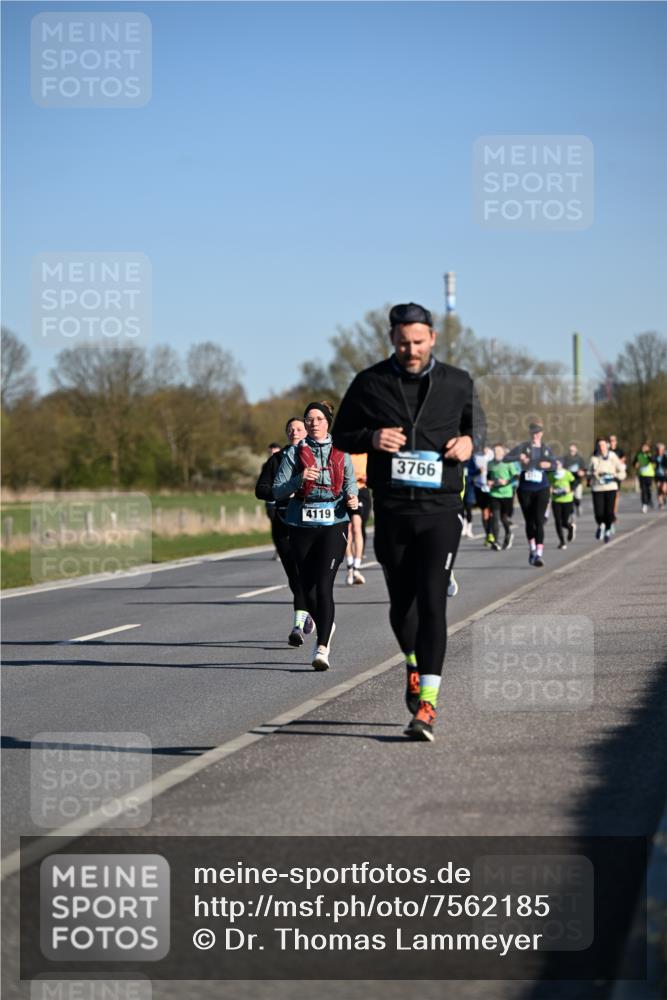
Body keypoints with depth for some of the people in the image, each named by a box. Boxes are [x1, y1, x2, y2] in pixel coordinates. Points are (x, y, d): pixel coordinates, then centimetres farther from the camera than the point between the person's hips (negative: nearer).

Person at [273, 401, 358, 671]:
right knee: (308, 587, 8)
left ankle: (322, 649, -19)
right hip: (302, 525, 1)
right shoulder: (295, 452, 4)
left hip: (334, 524, -1)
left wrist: (352, 499, -5)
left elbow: (350, 484, 17)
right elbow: (278, 491, 0)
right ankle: (325, 627, 38)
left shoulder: (340, 452, 8)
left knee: (324, 586, -15)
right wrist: (300, 479, -18)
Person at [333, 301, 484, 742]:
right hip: (392, 511, 2)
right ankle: (415, 664, 43)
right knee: (401, 603, 11)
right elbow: (341, 435, 10)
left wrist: (469, 441, -3)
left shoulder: (457, 383, 4)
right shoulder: (370, 383, 3)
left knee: (432, 602, -13)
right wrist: (371, 438, -11)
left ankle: (427, 704, -15)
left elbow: (478, 424, 20)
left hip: (441, 510, -2)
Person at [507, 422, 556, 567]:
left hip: (541, 489, -1)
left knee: (539, 521, -13)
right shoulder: (523, 447, 2)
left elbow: (554, 464, 16)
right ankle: (532, 549, 32)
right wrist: (519, 457, -23)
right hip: (525, 488, 1)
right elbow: (507, 458, -5)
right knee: (529, 521, 11)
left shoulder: (546, 449, 7)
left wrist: (548, 464, -7)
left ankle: (539, 554, -18)